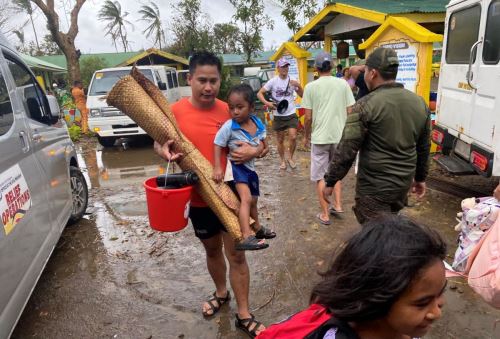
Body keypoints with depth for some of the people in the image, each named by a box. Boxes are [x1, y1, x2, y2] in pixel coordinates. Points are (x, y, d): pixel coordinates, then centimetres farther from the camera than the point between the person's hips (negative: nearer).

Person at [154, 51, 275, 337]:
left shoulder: (230, 111, -8)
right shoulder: (175, 111, -7)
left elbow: (258, 141, 3)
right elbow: (159, 143, 6)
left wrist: (254, 151, -20)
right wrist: (165, 151, -18)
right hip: (198, 198, 2)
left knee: (236, 255, 6)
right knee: (212, 250, 22)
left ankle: (244, 315, 24)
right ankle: (221, 293, 47)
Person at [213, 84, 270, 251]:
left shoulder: (257, 123, -6)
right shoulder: (228, 127, -22)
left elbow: (263, 140, 13)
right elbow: (217, 145, -19)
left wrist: (265, 148, -7)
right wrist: (217, 168, -26)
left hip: (250, 167, 6)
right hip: (236, 166, -6)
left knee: (253, 201, 24)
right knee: (246, 199, -25)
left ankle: (257, 228, 47)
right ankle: (246, 237, -30)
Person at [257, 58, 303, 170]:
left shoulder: (292, 81, 0)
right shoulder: (273, 81, -6)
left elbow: (302, 96, 4)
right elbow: (259, 93, -5)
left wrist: (298, 86, -14)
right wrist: (267, 103, -21)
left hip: (291, 114, 1)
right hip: (278, 115, -1)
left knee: (293, 137, -12)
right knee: (280, 140, 9)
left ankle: (290, 158, 13)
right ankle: (283, 160, 28)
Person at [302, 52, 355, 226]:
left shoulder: (311, 87, -6)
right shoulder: (343, 84, 0)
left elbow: (308, 117, -6)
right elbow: (350, 112, 2)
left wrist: (306, 136, 9)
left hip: (320, 137, -3)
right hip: (340, 136, 3)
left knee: (320, 176, 8)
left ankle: (325, 214, 14)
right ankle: (337, 205, 23)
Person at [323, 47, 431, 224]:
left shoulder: (366, 105, -18)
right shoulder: (420, 103, 3)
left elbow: (346, 150, -17)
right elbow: (424, 148, 12)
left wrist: (330, 181, -7)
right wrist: (420, 178, 24)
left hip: (374, 186, -7)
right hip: (404, 183, 7)